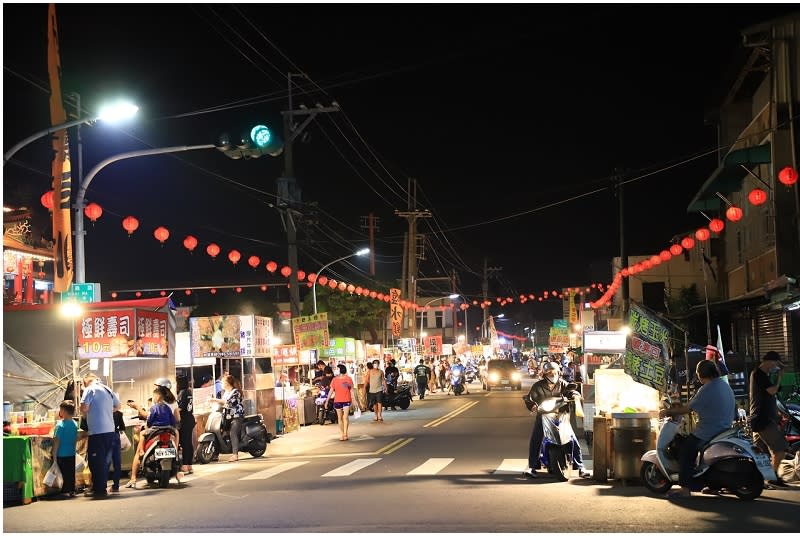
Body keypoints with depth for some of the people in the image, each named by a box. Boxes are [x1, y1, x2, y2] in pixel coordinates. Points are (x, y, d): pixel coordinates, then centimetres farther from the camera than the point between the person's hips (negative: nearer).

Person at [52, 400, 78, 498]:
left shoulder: (60, 425, -16)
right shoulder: (75, 424, 3)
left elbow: (57, 441, -15)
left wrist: (54, 455, -12)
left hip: (62, 455, -6)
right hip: (72, 453, 6)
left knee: (64, 474, 1)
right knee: (71, 473, 12)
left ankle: (66, 492, 2)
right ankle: (72, 491, 16)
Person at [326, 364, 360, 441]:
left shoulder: (349, 379, -1)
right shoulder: (335, 380, 3)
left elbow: (351, 390, 4)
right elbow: (331, 391, 6)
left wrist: (354, 400, -1)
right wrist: (327, 401, 4)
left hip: (346, 400, -3)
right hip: (337, 401, 3)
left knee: (345, 417, -13)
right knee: (340, 418, 8)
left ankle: (345, 434, -9)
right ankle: (342, 434, 16)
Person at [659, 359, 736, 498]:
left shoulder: (707, 389, -17)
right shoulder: (725, 386, 12)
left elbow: (688, 409, -13)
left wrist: (668, 411, -1)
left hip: (708, 432, -10)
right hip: (724, 428, 10)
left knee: (685, 450, -3)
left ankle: (685, 489, -11)